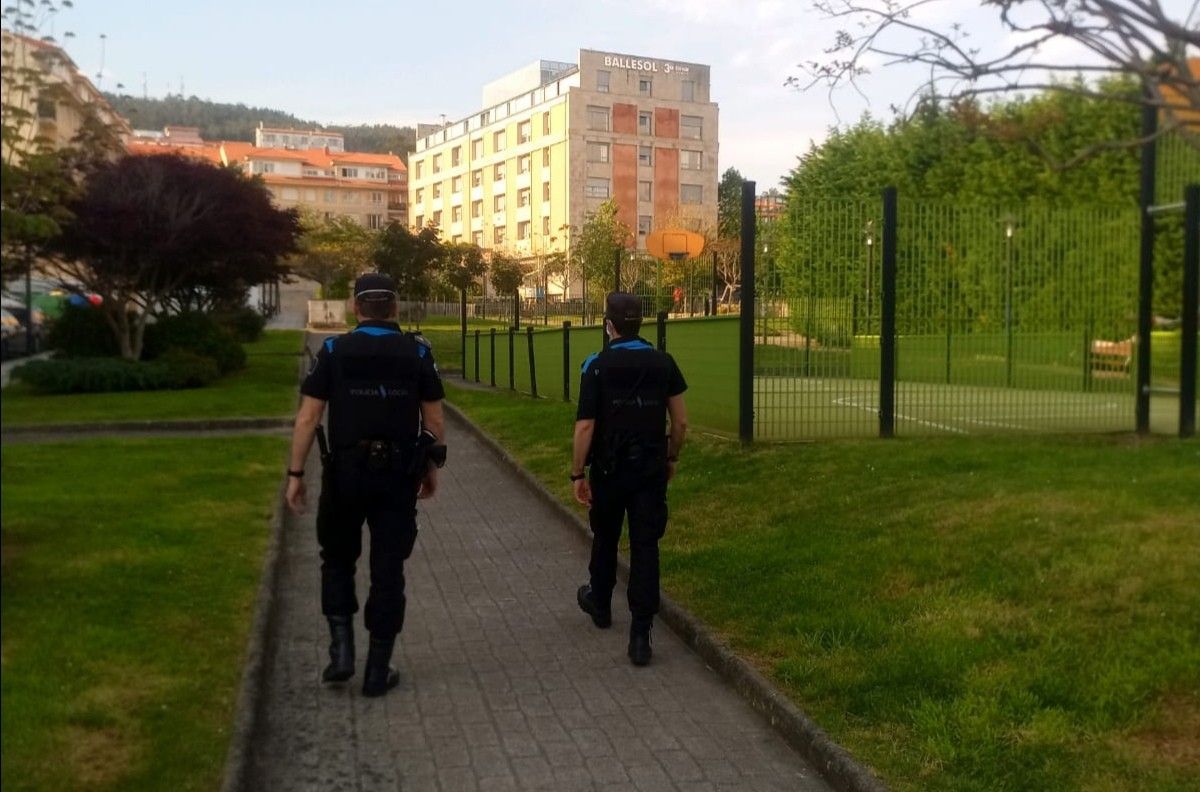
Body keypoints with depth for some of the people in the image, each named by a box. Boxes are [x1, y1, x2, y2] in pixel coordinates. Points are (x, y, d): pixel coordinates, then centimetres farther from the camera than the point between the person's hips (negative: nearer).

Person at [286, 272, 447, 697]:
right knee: (388, 570, 8)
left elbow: (308, 418, -6)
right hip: (399, 476, 0)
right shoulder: (417, 352, -1)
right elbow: (434, 419, 1)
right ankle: (378, 670, 14)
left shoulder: (333, 352, -3)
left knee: (337, 560, 21)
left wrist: (295, 474, 0)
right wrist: (431, 468, 14)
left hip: (345, 474, 0)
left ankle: (341, 649, 11)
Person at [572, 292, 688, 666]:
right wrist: (671, 458, 17)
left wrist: (577, 473, -6)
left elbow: (585, 426, -14)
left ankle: (600, 604, 41)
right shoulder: (664, 363, -1)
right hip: (651, 470, 2)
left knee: (605, 540, 19)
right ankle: (640, 634, -1)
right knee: (645, 547, 2)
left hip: (609, 470, -1)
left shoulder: (598, 366, -11)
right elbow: (680, 421, 2)